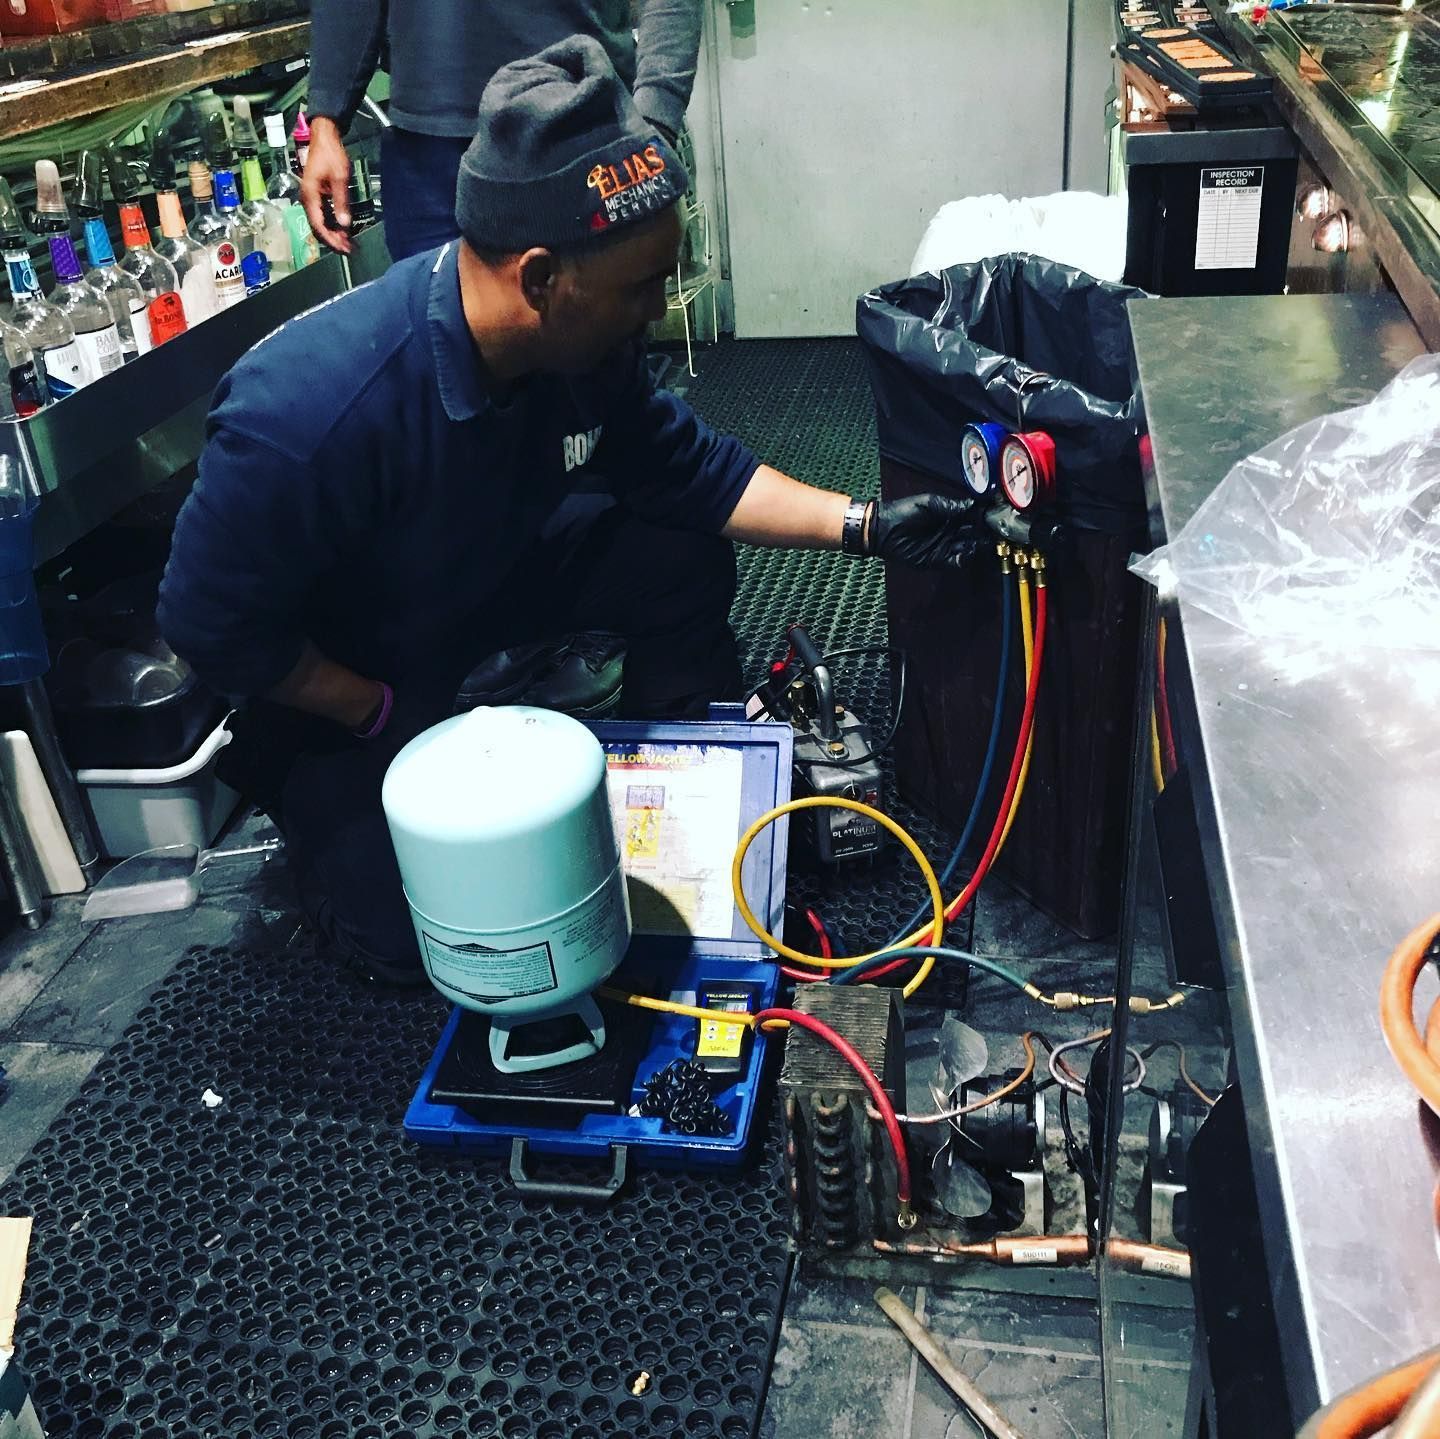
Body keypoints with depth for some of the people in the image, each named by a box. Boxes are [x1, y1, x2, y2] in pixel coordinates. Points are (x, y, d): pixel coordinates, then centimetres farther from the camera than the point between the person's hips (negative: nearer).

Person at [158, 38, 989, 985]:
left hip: (484, 574, 6)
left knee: (682, 560, -11)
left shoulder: (586, 340, -20)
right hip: (330, 679, -5)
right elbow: (214, 624, -27)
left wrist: (862, 524, -13)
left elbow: (684, 465, -5)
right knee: (411, 933, -12)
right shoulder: (312, 412, -39)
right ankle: (304, 793, 18)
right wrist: (384, 716, -19)